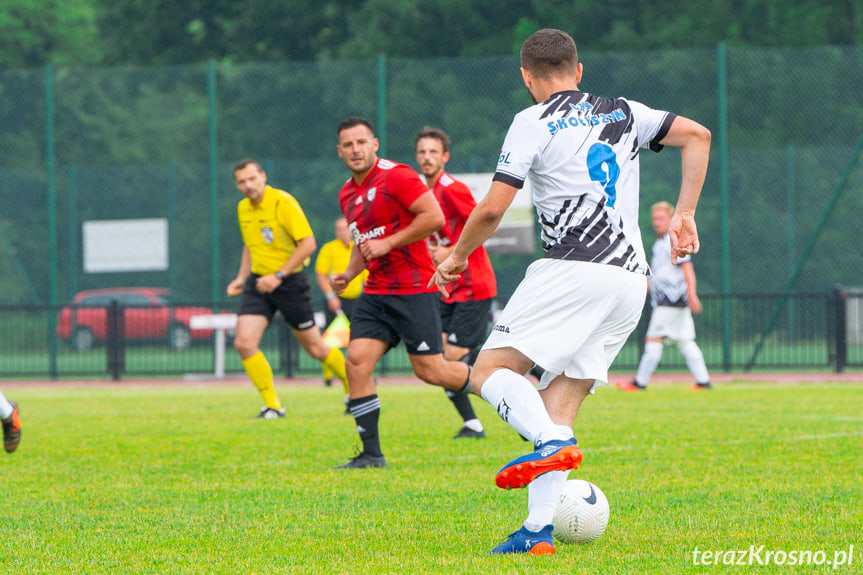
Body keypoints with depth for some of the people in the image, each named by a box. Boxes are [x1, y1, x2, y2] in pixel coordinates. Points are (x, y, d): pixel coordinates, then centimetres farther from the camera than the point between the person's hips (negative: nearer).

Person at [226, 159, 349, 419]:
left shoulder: (283, 202, -16)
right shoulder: (243, 209, 7)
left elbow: (308, 243, -19)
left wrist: (278, 276, -21)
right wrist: (241, 277, 12)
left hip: (290, 281, -6)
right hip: (258, 281, 6)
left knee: (315, 348, 5)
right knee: (244, 343, -13)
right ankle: (272, 406, -2)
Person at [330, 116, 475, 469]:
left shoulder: (396, 176, -10)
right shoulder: (348, 194, 15)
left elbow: (434, 217, -17)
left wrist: (388, 243, -17)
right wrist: (349, 274, 10)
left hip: (414, 289, -7)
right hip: (376, 292, 7)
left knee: (430, 371, -7)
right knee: (357, 360, -8)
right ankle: (371, 454, -5)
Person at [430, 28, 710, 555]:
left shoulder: (534, 122, 3)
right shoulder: (623, 114, 20)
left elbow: (493, 208, -3)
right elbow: (698, 135, 16)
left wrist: (457, 257, 13)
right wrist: (685, 215, 17)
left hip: (574, 270, -6)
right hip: (632, 280, 6)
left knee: (490, 372, -5)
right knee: (559, 402, 6)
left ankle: (553, 443, -33)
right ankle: (539, 530, -8)